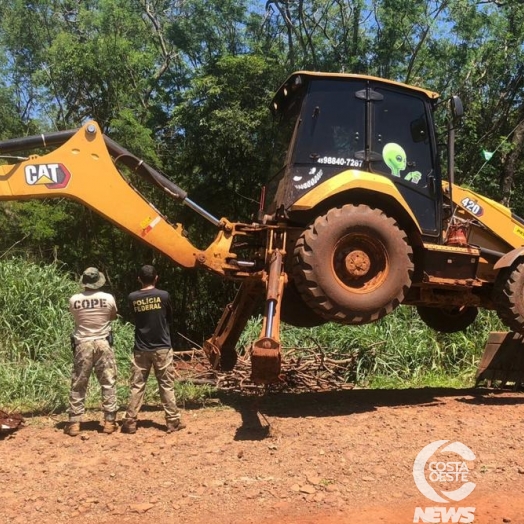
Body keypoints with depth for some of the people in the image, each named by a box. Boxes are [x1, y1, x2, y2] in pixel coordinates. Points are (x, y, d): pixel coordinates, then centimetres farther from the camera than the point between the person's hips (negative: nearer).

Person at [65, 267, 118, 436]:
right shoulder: (108, 298, -7)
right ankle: (109, 421, 10)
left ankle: (74, 423, 12)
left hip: (82, 344, 1)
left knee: (78, 385, 9)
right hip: (103, 343, -1)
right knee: (108, 383, 8)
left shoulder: (74, 300, -5)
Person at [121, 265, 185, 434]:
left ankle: (130, 422, 9)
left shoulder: (132, 298, -2)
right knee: (167, 386, 5)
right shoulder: (163, 295, -7)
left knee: (137, 386, 8)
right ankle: (173, 421, 9)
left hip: (141, 349, 2)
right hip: (162, 348, -2)